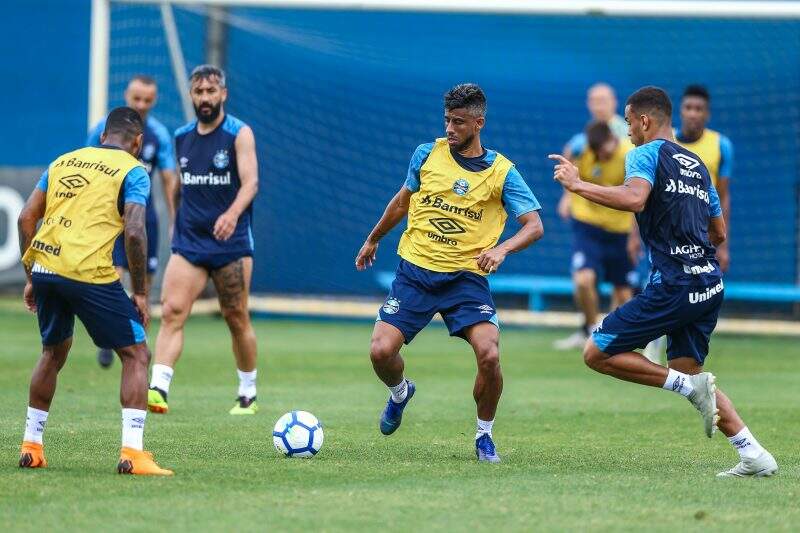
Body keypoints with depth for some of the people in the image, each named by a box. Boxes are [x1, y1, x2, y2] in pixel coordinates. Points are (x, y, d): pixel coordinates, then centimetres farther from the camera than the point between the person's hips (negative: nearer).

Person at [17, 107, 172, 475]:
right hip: (89, 274, -6)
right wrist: (140, 293, -3)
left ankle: (31, 447, 30)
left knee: (54, 352, 28)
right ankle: (132, 454, -5)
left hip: (45, 268, 6)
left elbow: (26, 218, 16)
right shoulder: (133, 172, 2)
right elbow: (134, 232, -10)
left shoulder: (63, 162, 19)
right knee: (136, 355, 5)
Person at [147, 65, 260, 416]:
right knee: (172, 311, -14)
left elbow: (250, 181, -16)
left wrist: (233, 213, -34)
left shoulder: (239, 134, -5)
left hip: (231, 242, -3)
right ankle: (158, 389, -24)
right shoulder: (181, 137, 10)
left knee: (236, 318, 5)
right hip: (188, 242, 3)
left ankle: (248, 393, 21)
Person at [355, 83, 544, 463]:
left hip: (466, 278, -2)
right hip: (415, 271, 2)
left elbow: (534, 226, -6)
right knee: (381, 352, -12)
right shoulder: (427, 154, 4)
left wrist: (503, 248, -25)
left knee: (489, 355, -23)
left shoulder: (502, 172, -3)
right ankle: (400, 393, 26)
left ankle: (484, 436, 3)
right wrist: (373, 239, 31)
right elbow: (403, 201, 21)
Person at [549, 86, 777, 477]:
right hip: (711, 283, 8)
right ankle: (754, 455, 7)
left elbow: (634, 198, -24)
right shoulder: (696, 164, 20)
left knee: (597, 354, -1)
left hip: (673, 286, -8)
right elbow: (719, 232, 26)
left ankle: (692, 387, -10)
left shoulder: (646, 154, -3)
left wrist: (577, 185, -16)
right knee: (686, 370, 18)